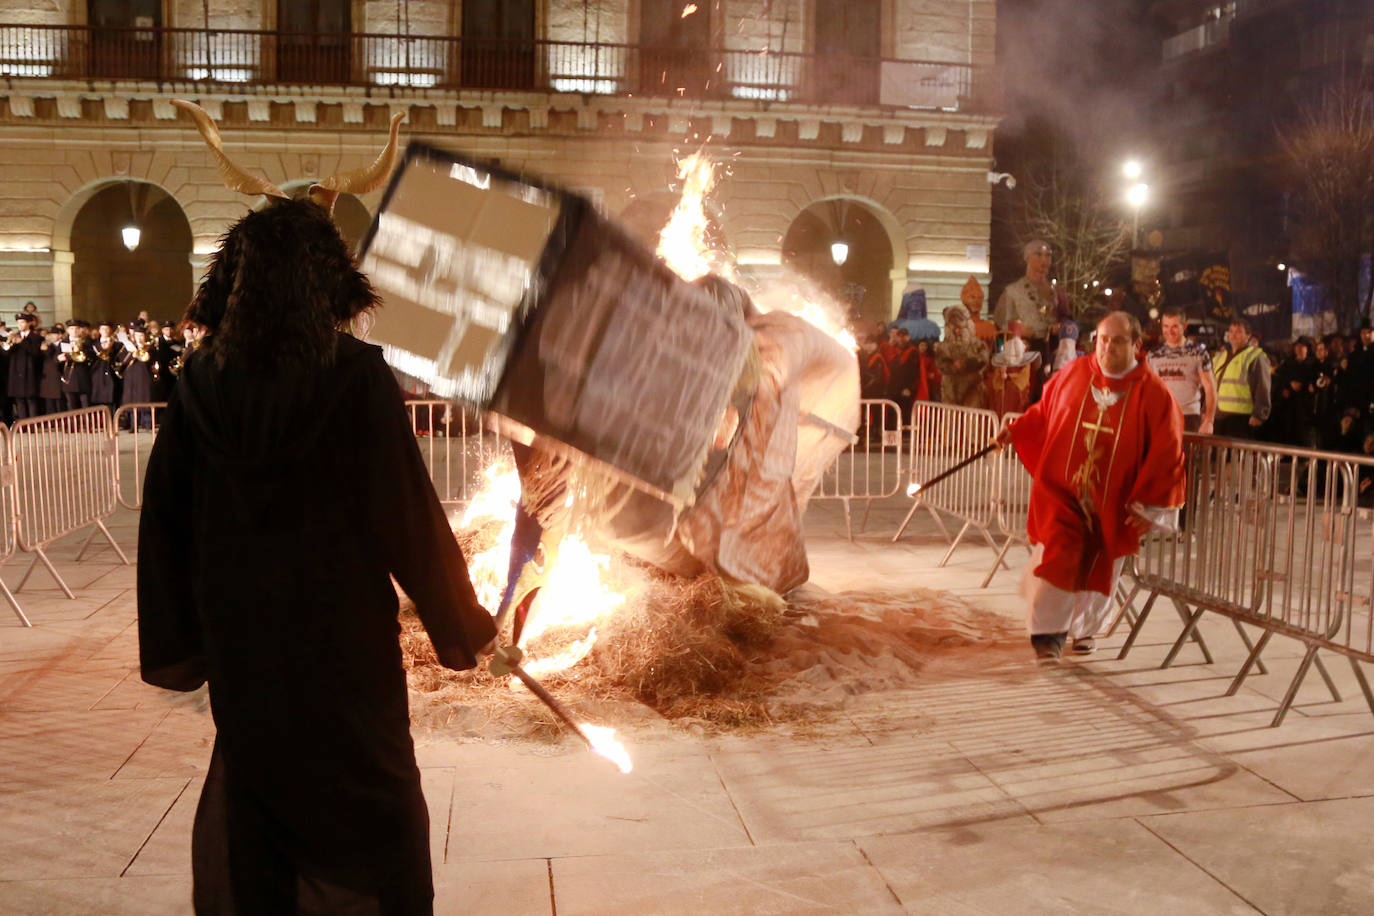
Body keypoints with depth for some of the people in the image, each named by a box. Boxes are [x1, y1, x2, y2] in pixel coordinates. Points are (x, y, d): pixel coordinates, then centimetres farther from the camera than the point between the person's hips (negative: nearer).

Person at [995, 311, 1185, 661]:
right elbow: (1043, 412, 13)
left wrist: (1146, 503, -9)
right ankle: (1048, 632, 4)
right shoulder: (1071, 374, -3)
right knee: (1055, 556, -11)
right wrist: (1014, 431, -2)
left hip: (1112, 500, 0)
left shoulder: (1154, 393, -9)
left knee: (1098, 567, 13)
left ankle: (1084, 629, 37)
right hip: (1062, 488, 0)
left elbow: (1166, 452, -6)